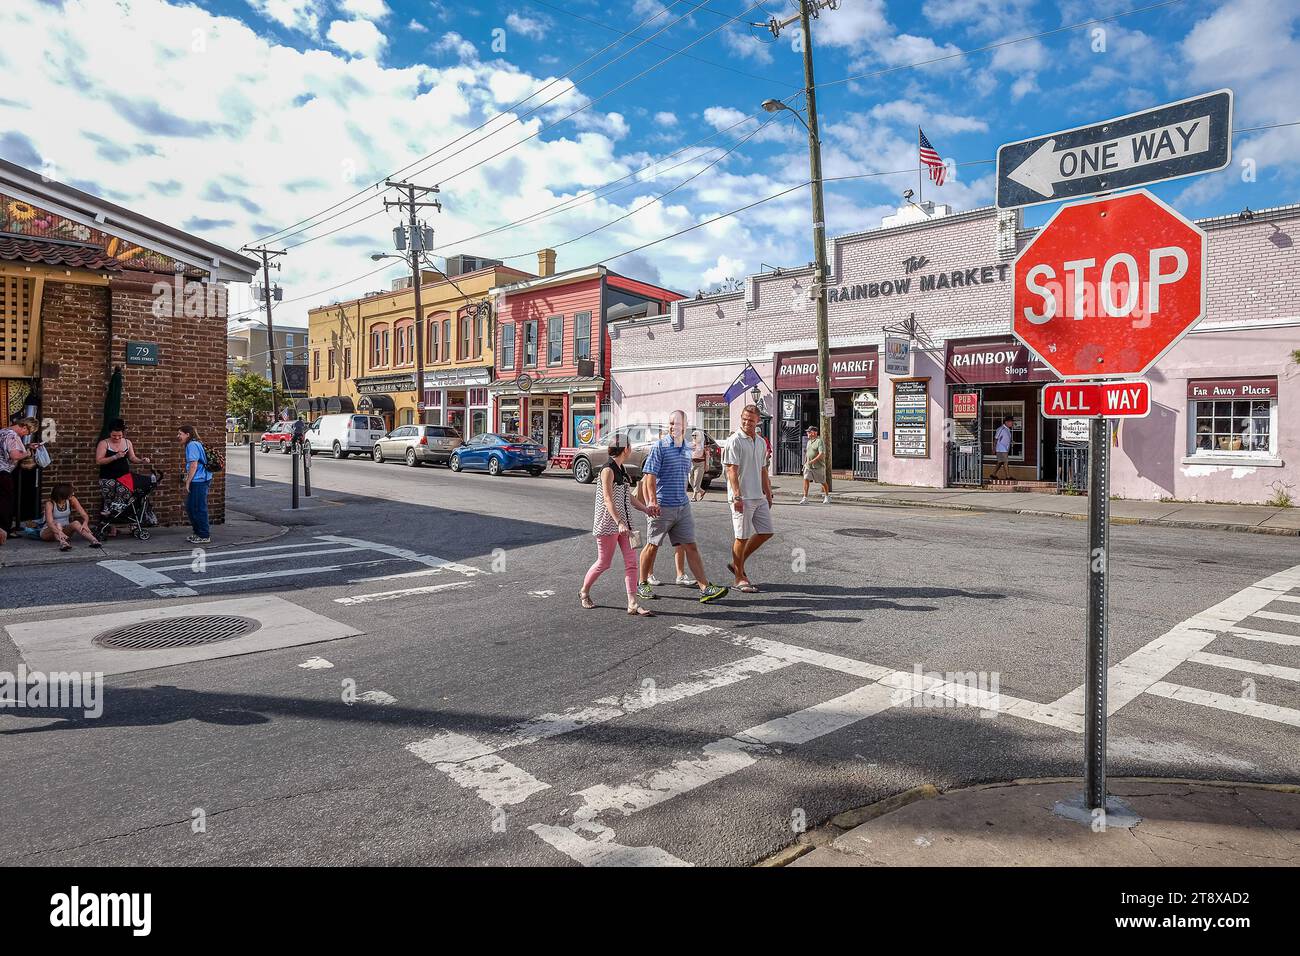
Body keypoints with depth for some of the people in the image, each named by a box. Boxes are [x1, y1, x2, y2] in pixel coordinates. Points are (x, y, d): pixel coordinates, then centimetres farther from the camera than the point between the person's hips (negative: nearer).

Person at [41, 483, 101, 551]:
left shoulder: (71, 500, -10)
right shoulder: (50, 503, -21)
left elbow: (84, 515, -16)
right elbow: (49, 522, -36)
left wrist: (85, 523, -39)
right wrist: (59, 532, -54)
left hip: (64, 529, 3)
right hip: (48, 532, -3)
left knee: (75, 523, -28)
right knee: (57, 525, -35)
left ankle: (94, 541, -53)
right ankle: (62, 543, -64)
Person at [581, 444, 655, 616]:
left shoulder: (621, 469, 13)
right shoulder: (608, 470, -14)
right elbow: (608, 499, -23)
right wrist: (619, 523, -32)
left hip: (624, 523, 8)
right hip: (608, 524, -8)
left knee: (631, 562, 0)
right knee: (604, 563, 2)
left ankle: (633, 604, 1)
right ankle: (584, 592, 26)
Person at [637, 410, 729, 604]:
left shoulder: (687, 449, 11)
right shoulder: (659, 447, -9)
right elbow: (650, 476, -15)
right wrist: (652, 501, -24)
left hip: (682, 506, 5)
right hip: (662, 507, -5)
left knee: (691, 547, 2)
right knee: (652, 546, 7)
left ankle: (705, 588, 1)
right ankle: (642, 585, 23)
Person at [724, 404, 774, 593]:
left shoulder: (761, 443, 15)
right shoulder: (735, 441, -9)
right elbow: (732, 470, -15)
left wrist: (768, 494, 21)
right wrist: (737, 496, -22)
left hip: (759, 497, 8)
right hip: (742, 498, -8)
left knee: (766, 532, 10)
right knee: (742, 537, -2)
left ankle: (738, 564, 22)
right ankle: (740, 578, 9)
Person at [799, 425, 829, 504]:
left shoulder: (819, 441, -14)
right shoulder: (809, 442, 12)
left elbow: (822, 454, -23)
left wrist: (812, 461, -29)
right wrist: (805, 463, 18)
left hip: (818, 466, -6)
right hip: (808, 466, 6)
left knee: (823, 482, 8)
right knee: (806, 479, -10)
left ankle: (827, 497, 28)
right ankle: (805, 498, -12)